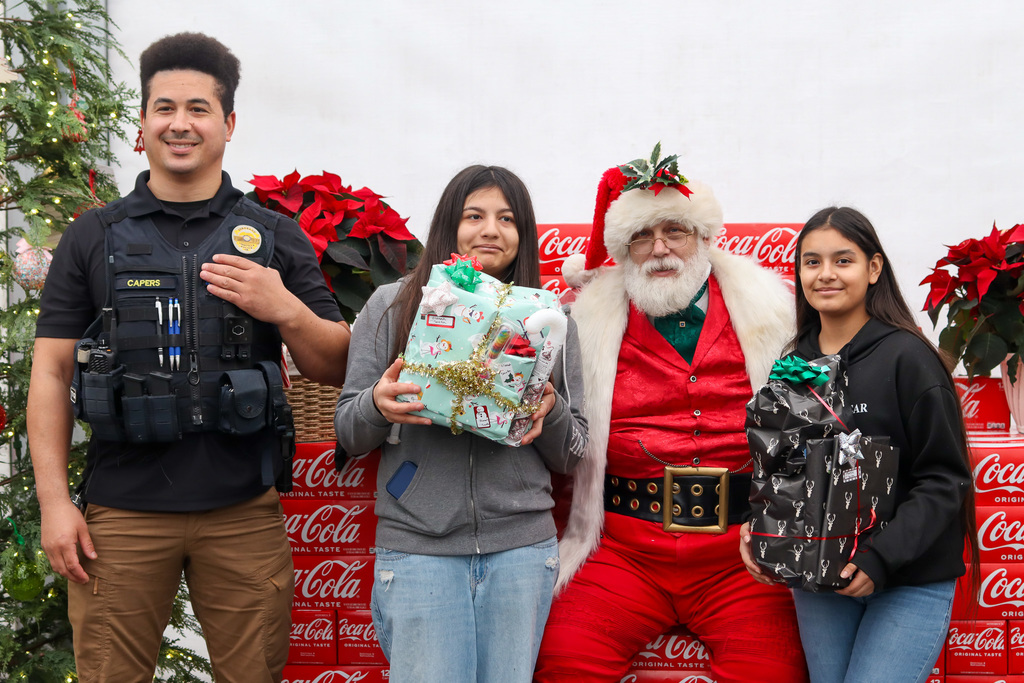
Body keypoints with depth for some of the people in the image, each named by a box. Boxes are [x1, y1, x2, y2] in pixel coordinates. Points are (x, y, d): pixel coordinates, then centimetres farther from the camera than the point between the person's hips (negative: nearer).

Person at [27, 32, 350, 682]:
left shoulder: (276, 236, 7)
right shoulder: (93, 237, 7)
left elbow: (335, 367, 8)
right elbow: (51, 371, 6)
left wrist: (287, 310, -12)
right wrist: (54, 501, -2)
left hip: (245, 513, 1)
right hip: (121, 513, 0)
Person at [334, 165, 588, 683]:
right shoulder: (391, 306, 6)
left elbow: (572, 456, 11)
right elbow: (348, 434, 7)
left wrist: (551, 409, -10)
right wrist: (378, 406, -15)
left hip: (521, 547, 2)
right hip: (418, 547, -1)